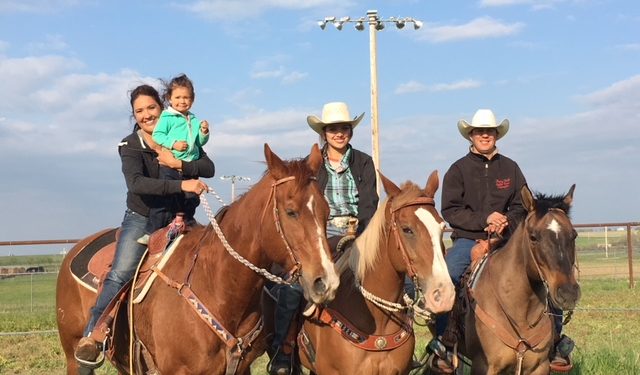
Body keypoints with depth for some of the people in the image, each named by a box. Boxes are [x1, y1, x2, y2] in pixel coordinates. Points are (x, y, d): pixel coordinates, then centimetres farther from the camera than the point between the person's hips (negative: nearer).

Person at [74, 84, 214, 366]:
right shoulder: (130, 146, -8)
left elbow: (209, 168, -7)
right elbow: (136, 183, -26)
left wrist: (178, 164, -25)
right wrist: (181, 185, -36)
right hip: (141, 218, -4)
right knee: (121, 273, -22)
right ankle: (90, 336, -22)